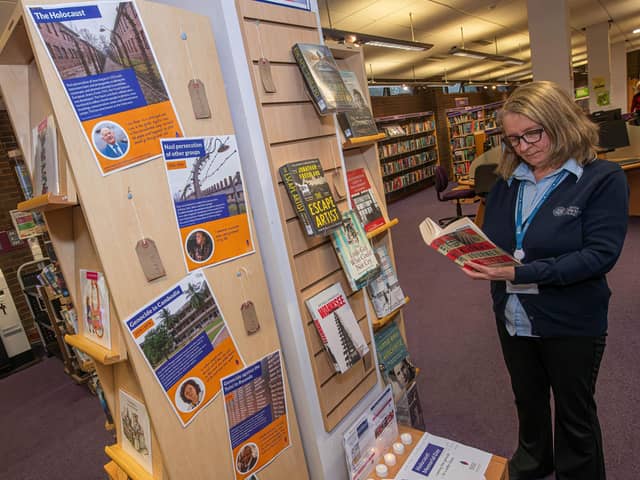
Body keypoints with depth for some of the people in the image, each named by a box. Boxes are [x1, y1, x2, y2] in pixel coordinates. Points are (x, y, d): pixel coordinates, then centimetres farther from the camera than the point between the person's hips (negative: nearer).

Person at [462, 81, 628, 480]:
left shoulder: (603, 178, -14)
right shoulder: (508, 182, 2)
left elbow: (600, 254, -23)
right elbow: (489, 238, 4)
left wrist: (521, 273, -33)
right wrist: (476, 256, -20)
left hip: (572, 324, -5)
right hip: (513, 318, 5)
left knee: (575, 412, 18)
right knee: (528, 400, 26)